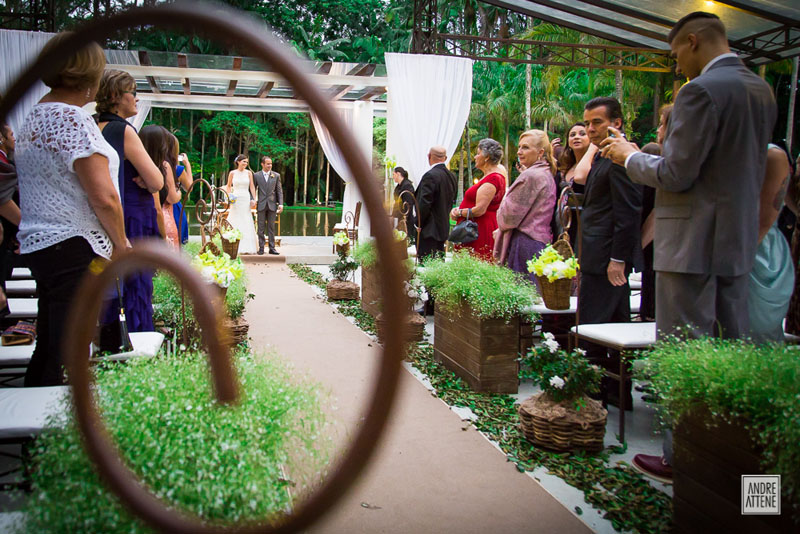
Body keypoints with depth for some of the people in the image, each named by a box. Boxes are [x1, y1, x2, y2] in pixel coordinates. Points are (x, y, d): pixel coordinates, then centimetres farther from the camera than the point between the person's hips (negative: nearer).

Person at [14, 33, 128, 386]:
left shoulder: (33, 117, 15)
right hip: (75, 249, -10)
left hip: (37, 245, 10)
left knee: (48, 347, 18)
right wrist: (121, 243, -5)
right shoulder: (74, 120, -14)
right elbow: (103, 197, -19)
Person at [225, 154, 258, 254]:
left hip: (246, 199, 1)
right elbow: (228, 186, 13)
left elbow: (252, 187, 4)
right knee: (234, 223, -1)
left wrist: (254, 199, -4)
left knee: (246, 223, -1)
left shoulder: (248, 173, 5)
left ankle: (247, 248, 2)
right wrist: (229, 195, -2)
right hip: (235, 200, 0)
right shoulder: (232, 173, 4)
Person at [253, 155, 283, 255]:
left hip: (272, 205, 1)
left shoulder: (276, 175, 5)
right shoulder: (256, 175, 3)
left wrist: (281, 204, -3)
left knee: (271, 227, 4)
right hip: (261, 205, -1)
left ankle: (272, 248, 8)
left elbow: (279, 191, 5)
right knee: (261, 227, 2)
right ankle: (261, 248, 7)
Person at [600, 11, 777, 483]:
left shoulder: (701, 91, -16)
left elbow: (676, 175, -18)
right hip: (740, 241, 9)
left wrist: (631, 157, -1)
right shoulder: (763, 90, 12)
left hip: (693, 244, -9)